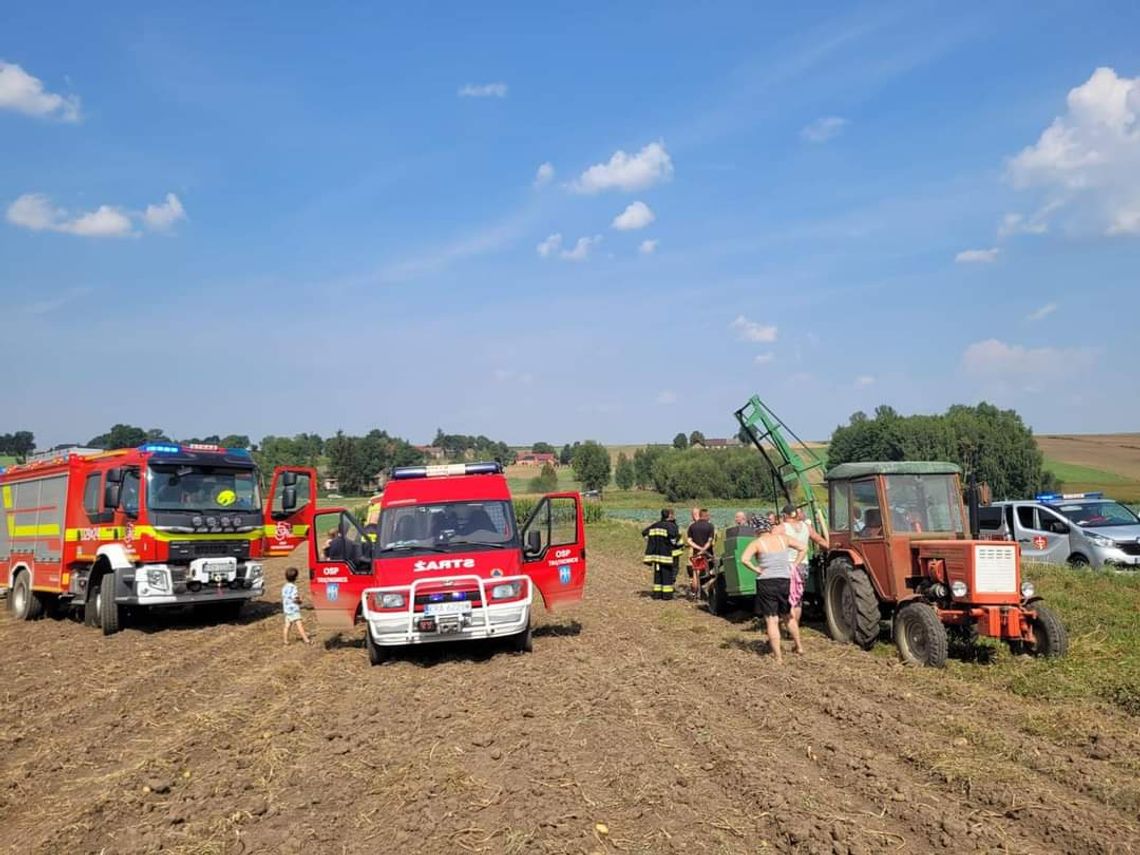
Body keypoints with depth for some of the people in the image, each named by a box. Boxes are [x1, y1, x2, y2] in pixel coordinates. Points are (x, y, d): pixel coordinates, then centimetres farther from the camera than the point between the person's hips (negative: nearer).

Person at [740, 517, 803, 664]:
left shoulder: (757, 543, -4)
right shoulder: (782, 539, 7)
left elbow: (744, 559, -20)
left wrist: (756, 570, -9)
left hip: (766, 582, -4)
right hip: (785, 581, 4)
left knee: (772, 620, 2)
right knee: (789, 616, 25)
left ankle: (778, 656, 1)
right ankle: (799, 646, 34)